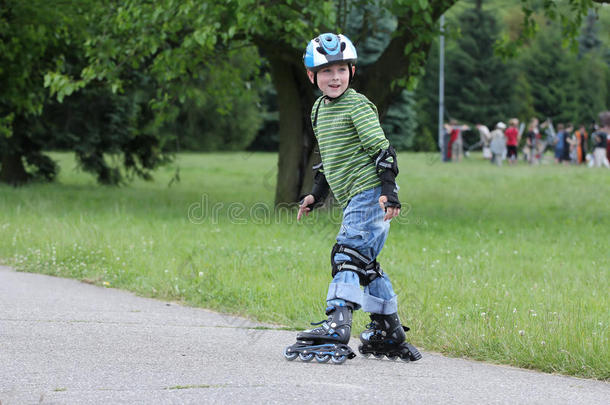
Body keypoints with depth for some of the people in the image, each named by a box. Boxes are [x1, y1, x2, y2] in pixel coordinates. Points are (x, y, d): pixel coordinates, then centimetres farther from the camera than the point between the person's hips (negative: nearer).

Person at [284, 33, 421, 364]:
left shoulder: (357, 105, -9)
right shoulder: (319, 110, 17)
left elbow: (382, 150, -13)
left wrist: (388, 191, -20)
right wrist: (316, 194, 22)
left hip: (369, 194, -9)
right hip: (354, 199, 9)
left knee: (348, 256, -18)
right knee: (365, 265, 12)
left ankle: (336, 330, -26)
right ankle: (388, 334, 20)